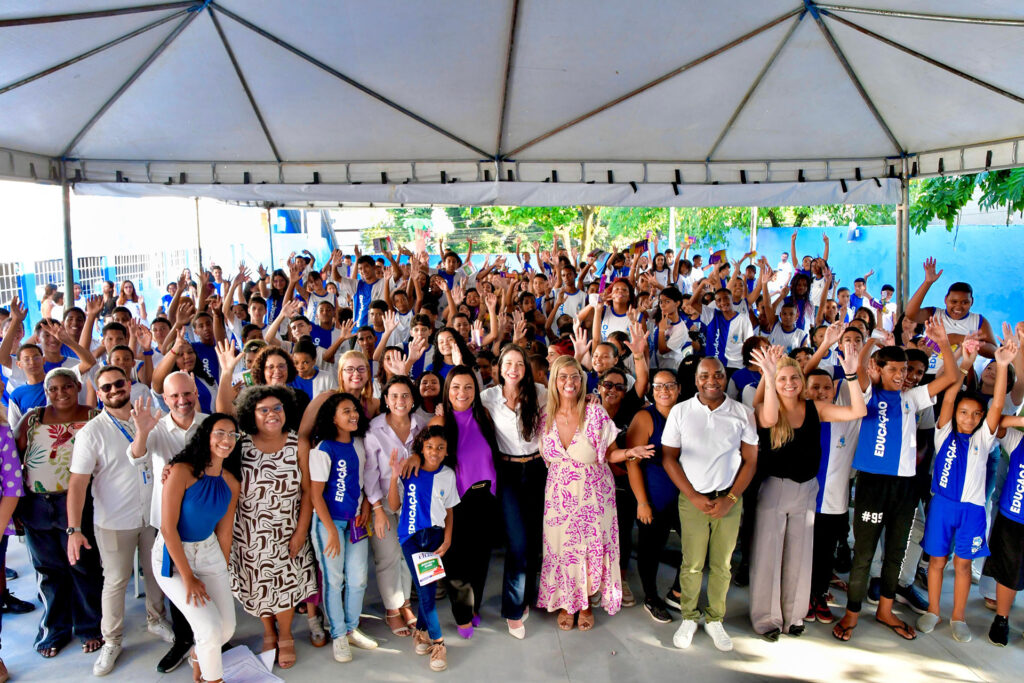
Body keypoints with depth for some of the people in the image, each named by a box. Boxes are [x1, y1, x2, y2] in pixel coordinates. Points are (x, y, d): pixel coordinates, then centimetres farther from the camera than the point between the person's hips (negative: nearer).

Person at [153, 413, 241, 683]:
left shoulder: (231, 483, 0)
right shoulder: (182, 471, -18)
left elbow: (224, 532, 6)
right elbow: (168, 527, -18)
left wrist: (223, 575, 5)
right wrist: (188, 577, -15)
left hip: (209, 552, 6)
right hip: (173, 555, -5)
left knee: (227, 627, 2)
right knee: (210, 627, -15)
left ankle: (198, 656, 35)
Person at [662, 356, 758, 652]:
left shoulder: (743, 413, 1)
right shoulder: (680, 411, -1)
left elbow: (750, 461, 3)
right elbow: (669, 457, 0)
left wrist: (730, 499, -6)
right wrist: (694, 496, -8)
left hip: (729, 499, 1)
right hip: (692, 498, -1)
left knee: (722, 565, 7)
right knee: (692, 565, 2)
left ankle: (715, 619, 24)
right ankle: (689, 618, 21)